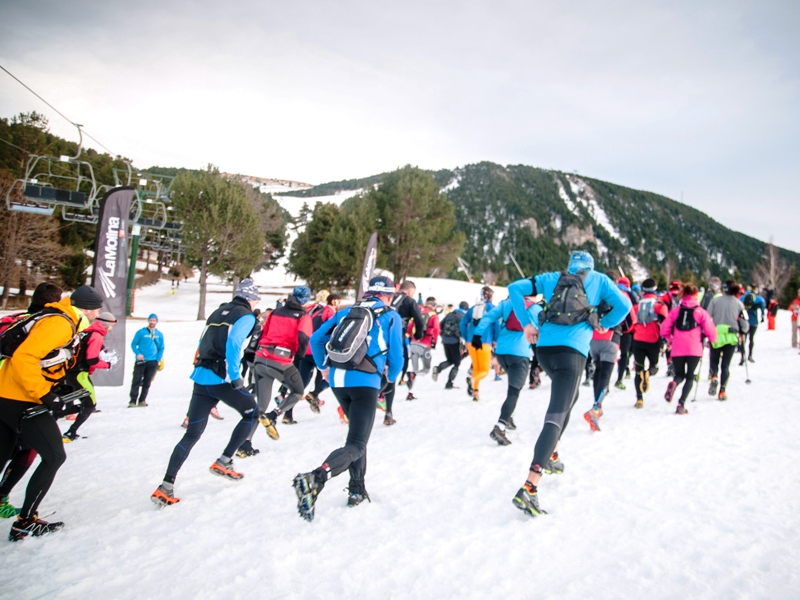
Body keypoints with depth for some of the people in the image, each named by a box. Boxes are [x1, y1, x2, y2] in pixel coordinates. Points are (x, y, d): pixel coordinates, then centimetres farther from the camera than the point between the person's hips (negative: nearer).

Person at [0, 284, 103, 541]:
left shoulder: (65, 323, 14)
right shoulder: (59, 324, -17)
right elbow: (24, 358, -27)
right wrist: (44, 394, -24)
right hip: (21, 401, -10)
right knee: (54, 457, -1)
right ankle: (25, 522, 6)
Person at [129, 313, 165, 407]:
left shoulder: (159, 334, 9)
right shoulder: (141, 332, 0)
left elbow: (161, 348, 13)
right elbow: (133, 344, 2)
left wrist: (157, 360, 1)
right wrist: (138, 354, -14)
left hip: (152, 362, 3)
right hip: (140, 361, -2)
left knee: (147, 382, 7)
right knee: (136, 381, -5)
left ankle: (142, 400, 15)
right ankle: (133, 401, -1)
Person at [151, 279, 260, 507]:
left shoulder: (218, 311, 20)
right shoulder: (246, 316, -2)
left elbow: (203, 343, 21)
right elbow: (234, 343, -18)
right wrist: (235, 376, -14)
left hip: (200, 378, 7)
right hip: (221, 379, -7)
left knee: (192, 434, 8)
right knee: (251, 412, 17)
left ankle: (166, 487, 0)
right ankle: (223, 462, 14)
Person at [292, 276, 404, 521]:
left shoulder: (346, 312, 17)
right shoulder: (391, 317, 7)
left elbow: (316, 339, 15)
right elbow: (396, 355, 5)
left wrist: (324, 366, 29)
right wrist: (392, 376, 26)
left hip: (337, 379, 5)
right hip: (365, 382, -5)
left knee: (357, 432, 25)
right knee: (356, 444, -6)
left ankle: (357, 489, 27)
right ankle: (316, 478, -32)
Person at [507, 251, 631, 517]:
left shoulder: (552, 278, 21)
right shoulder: (599, 280, 17)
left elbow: (514, 288, 12)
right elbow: (623, 306, 7)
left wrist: (526, 323, 12)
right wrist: (604, 324, 25)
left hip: (544, 346, 5)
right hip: (573, 348, -4)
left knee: (568, 397, 31)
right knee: (557, 414, -13)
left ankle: (551, 456, 32)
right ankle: (529, 487, -26)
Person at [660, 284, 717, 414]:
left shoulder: (676, 310, 5)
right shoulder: (700, 312, 0)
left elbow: (664, 327, 3)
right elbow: (710, 330, -3)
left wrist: (669, 339, 22)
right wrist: (712, 339, 19)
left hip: (677, 349, 2)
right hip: (694, 349, -2)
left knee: (679, 375, 16)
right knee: (690, 377, 10)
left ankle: (673, 383, -22)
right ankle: (681, 404, -6)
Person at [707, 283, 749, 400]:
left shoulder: (715, 300, 5)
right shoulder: (739, 304, 6)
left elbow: (708, 317, -2)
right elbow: (745, 323, 5)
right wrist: (742, 333, 25)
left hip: (716, 335, 0)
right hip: (732, 337, 1)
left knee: (714, 360, 15)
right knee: (726, 365, 9)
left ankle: (714, 377, -15)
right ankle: (722, 391, 3)